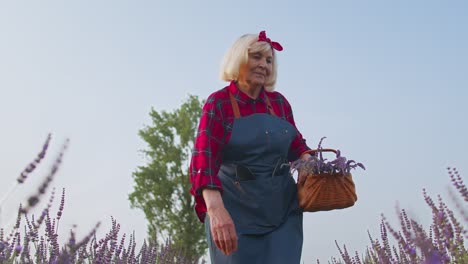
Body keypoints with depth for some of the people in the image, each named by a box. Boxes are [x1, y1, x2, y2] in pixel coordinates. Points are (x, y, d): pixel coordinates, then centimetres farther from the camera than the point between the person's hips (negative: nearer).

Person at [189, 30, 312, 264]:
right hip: (236, 211, -3)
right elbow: (204, 158, -19)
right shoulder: (219, 103, -7)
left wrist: (308, 162, -2)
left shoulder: (279, 102, 6)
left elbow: (294, 142, 23)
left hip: (282, 209, 4)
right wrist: (215, 208, -36)